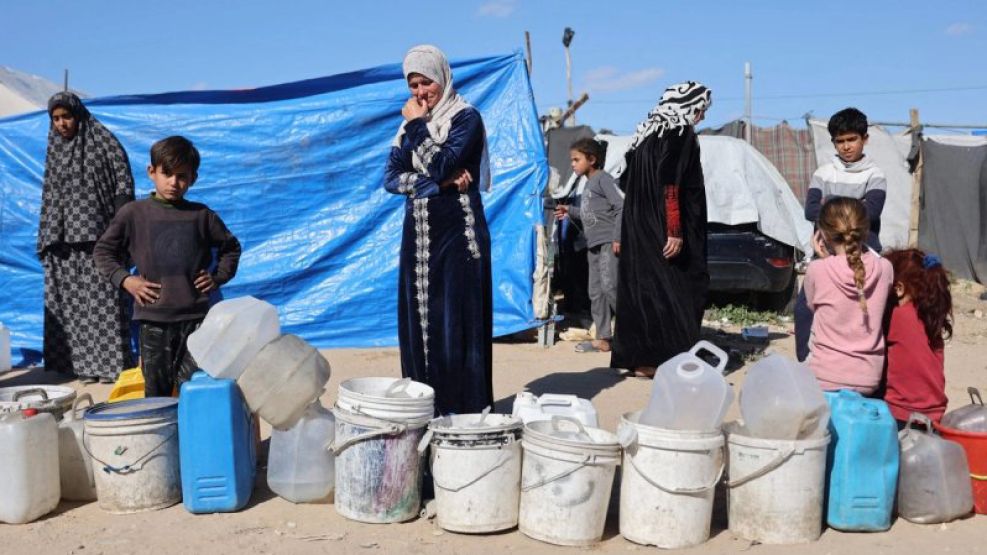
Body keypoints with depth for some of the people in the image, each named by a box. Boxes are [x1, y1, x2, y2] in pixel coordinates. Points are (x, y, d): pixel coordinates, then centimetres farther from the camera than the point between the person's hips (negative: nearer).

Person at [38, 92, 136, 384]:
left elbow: (124, 185, -5)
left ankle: (110, 362, 0)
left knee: (104, 302, -6)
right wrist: (46, 240, 13)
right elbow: (49, 197, 18)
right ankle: (82, 362, 12)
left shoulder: (103, 143, -1)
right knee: (71, 303, 5)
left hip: (98, 237, -5)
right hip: (64, 242, 6)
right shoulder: (55, 151, 15)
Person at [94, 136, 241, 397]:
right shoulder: (134, 213, 3)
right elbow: (103, 250, 11)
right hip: (153, 316, 0)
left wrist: (218, 277, 6)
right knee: (157, 389, 6)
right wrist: (124, 279, -2)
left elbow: (230, 247, 20)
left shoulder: (201, 215, 7)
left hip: (195, 316, 0)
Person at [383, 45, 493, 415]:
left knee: (457, 325, -7)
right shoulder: (410, 124, 14)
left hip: (457, 234, -6)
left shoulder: (466, 117, -4)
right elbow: (391, 179, 2)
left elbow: (439, 165, -20)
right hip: (418, 235, 6)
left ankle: (464, 411, -1)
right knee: (417, 324, 6)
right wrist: (440, 182, -12)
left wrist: (417, 125, -9)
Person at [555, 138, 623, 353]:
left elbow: (622, 206, -15)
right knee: (596, 292, 8)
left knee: (609, 286, -17)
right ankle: (603, 338, 12)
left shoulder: (603, 179, -7)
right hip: (594, 244, 10)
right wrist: (570, 211, 23)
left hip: (608, 243, -10)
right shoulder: (588, 184, 20)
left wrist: (618, 237, -20)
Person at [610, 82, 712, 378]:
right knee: (674, 290, -3)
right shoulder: (681, 134, -12)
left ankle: (637, 358, 13)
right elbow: (670, 184, -21)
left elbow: (626, 180, 17)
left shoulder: (646, 132, 13)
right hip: (664, 232, -9)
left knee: (642, 286, 10)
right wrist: (675, 231, -23)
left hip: (639, 228, 9)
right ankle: (664, 360, -3)